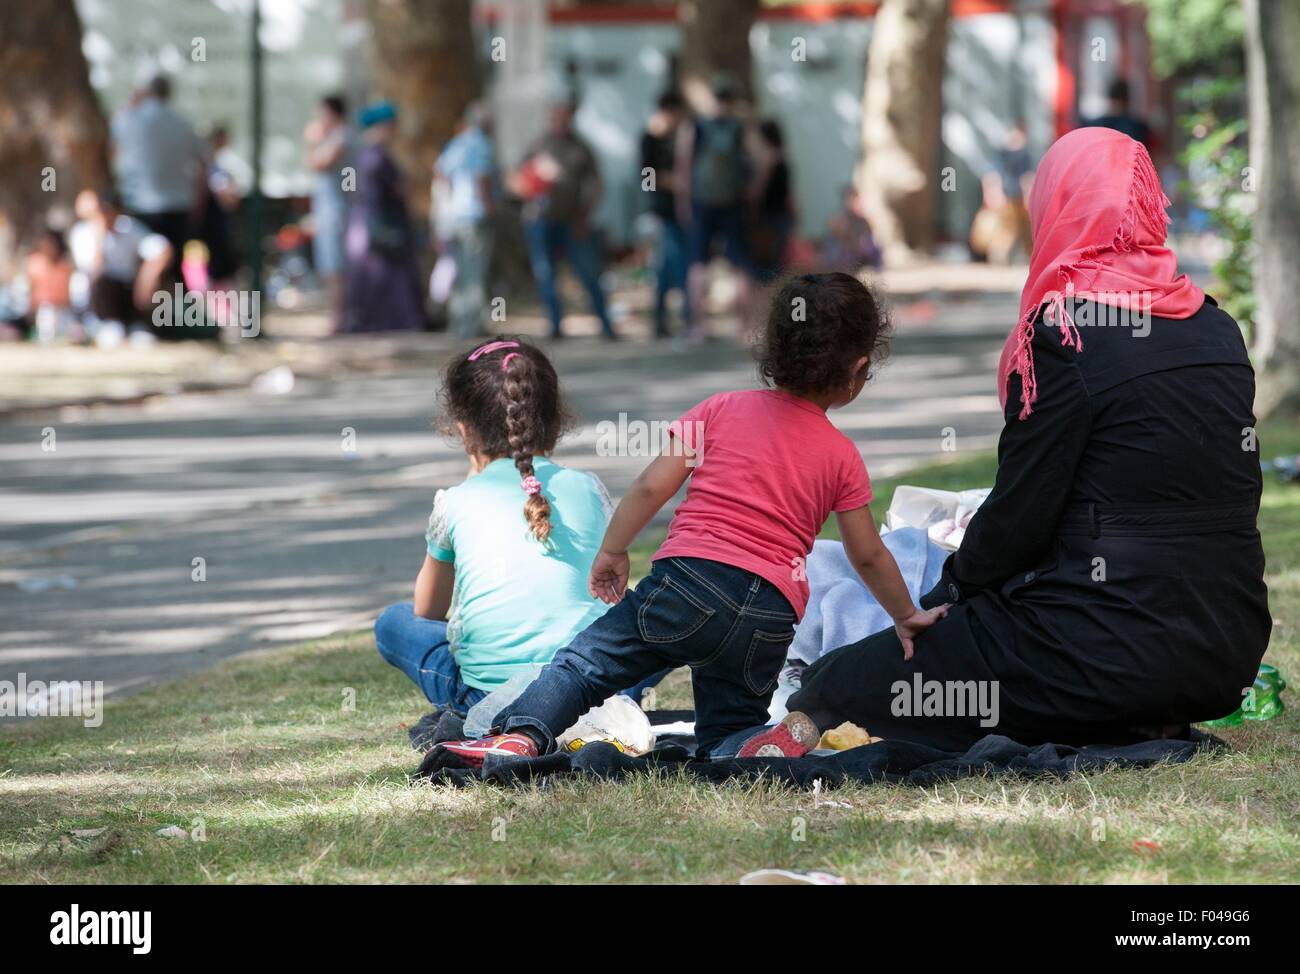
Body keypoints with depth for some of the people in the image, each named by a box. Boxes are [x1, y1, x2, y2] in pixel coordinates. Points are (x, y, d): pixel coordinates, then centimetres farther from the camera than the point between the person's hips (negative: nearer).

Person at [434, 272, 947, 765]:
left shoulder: (722, 409, 10)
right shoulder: (842, 456, 12)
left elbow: (652, 487, 5)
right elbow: (869, 556, 20)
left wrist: (612, 551, 19)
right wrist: (907, 616, 35)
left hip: (689, 579, -2)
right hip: (770, 616, 2)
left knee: (586, 660, 1)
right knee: (729, 726, 14)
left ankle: (521, 734, -25)